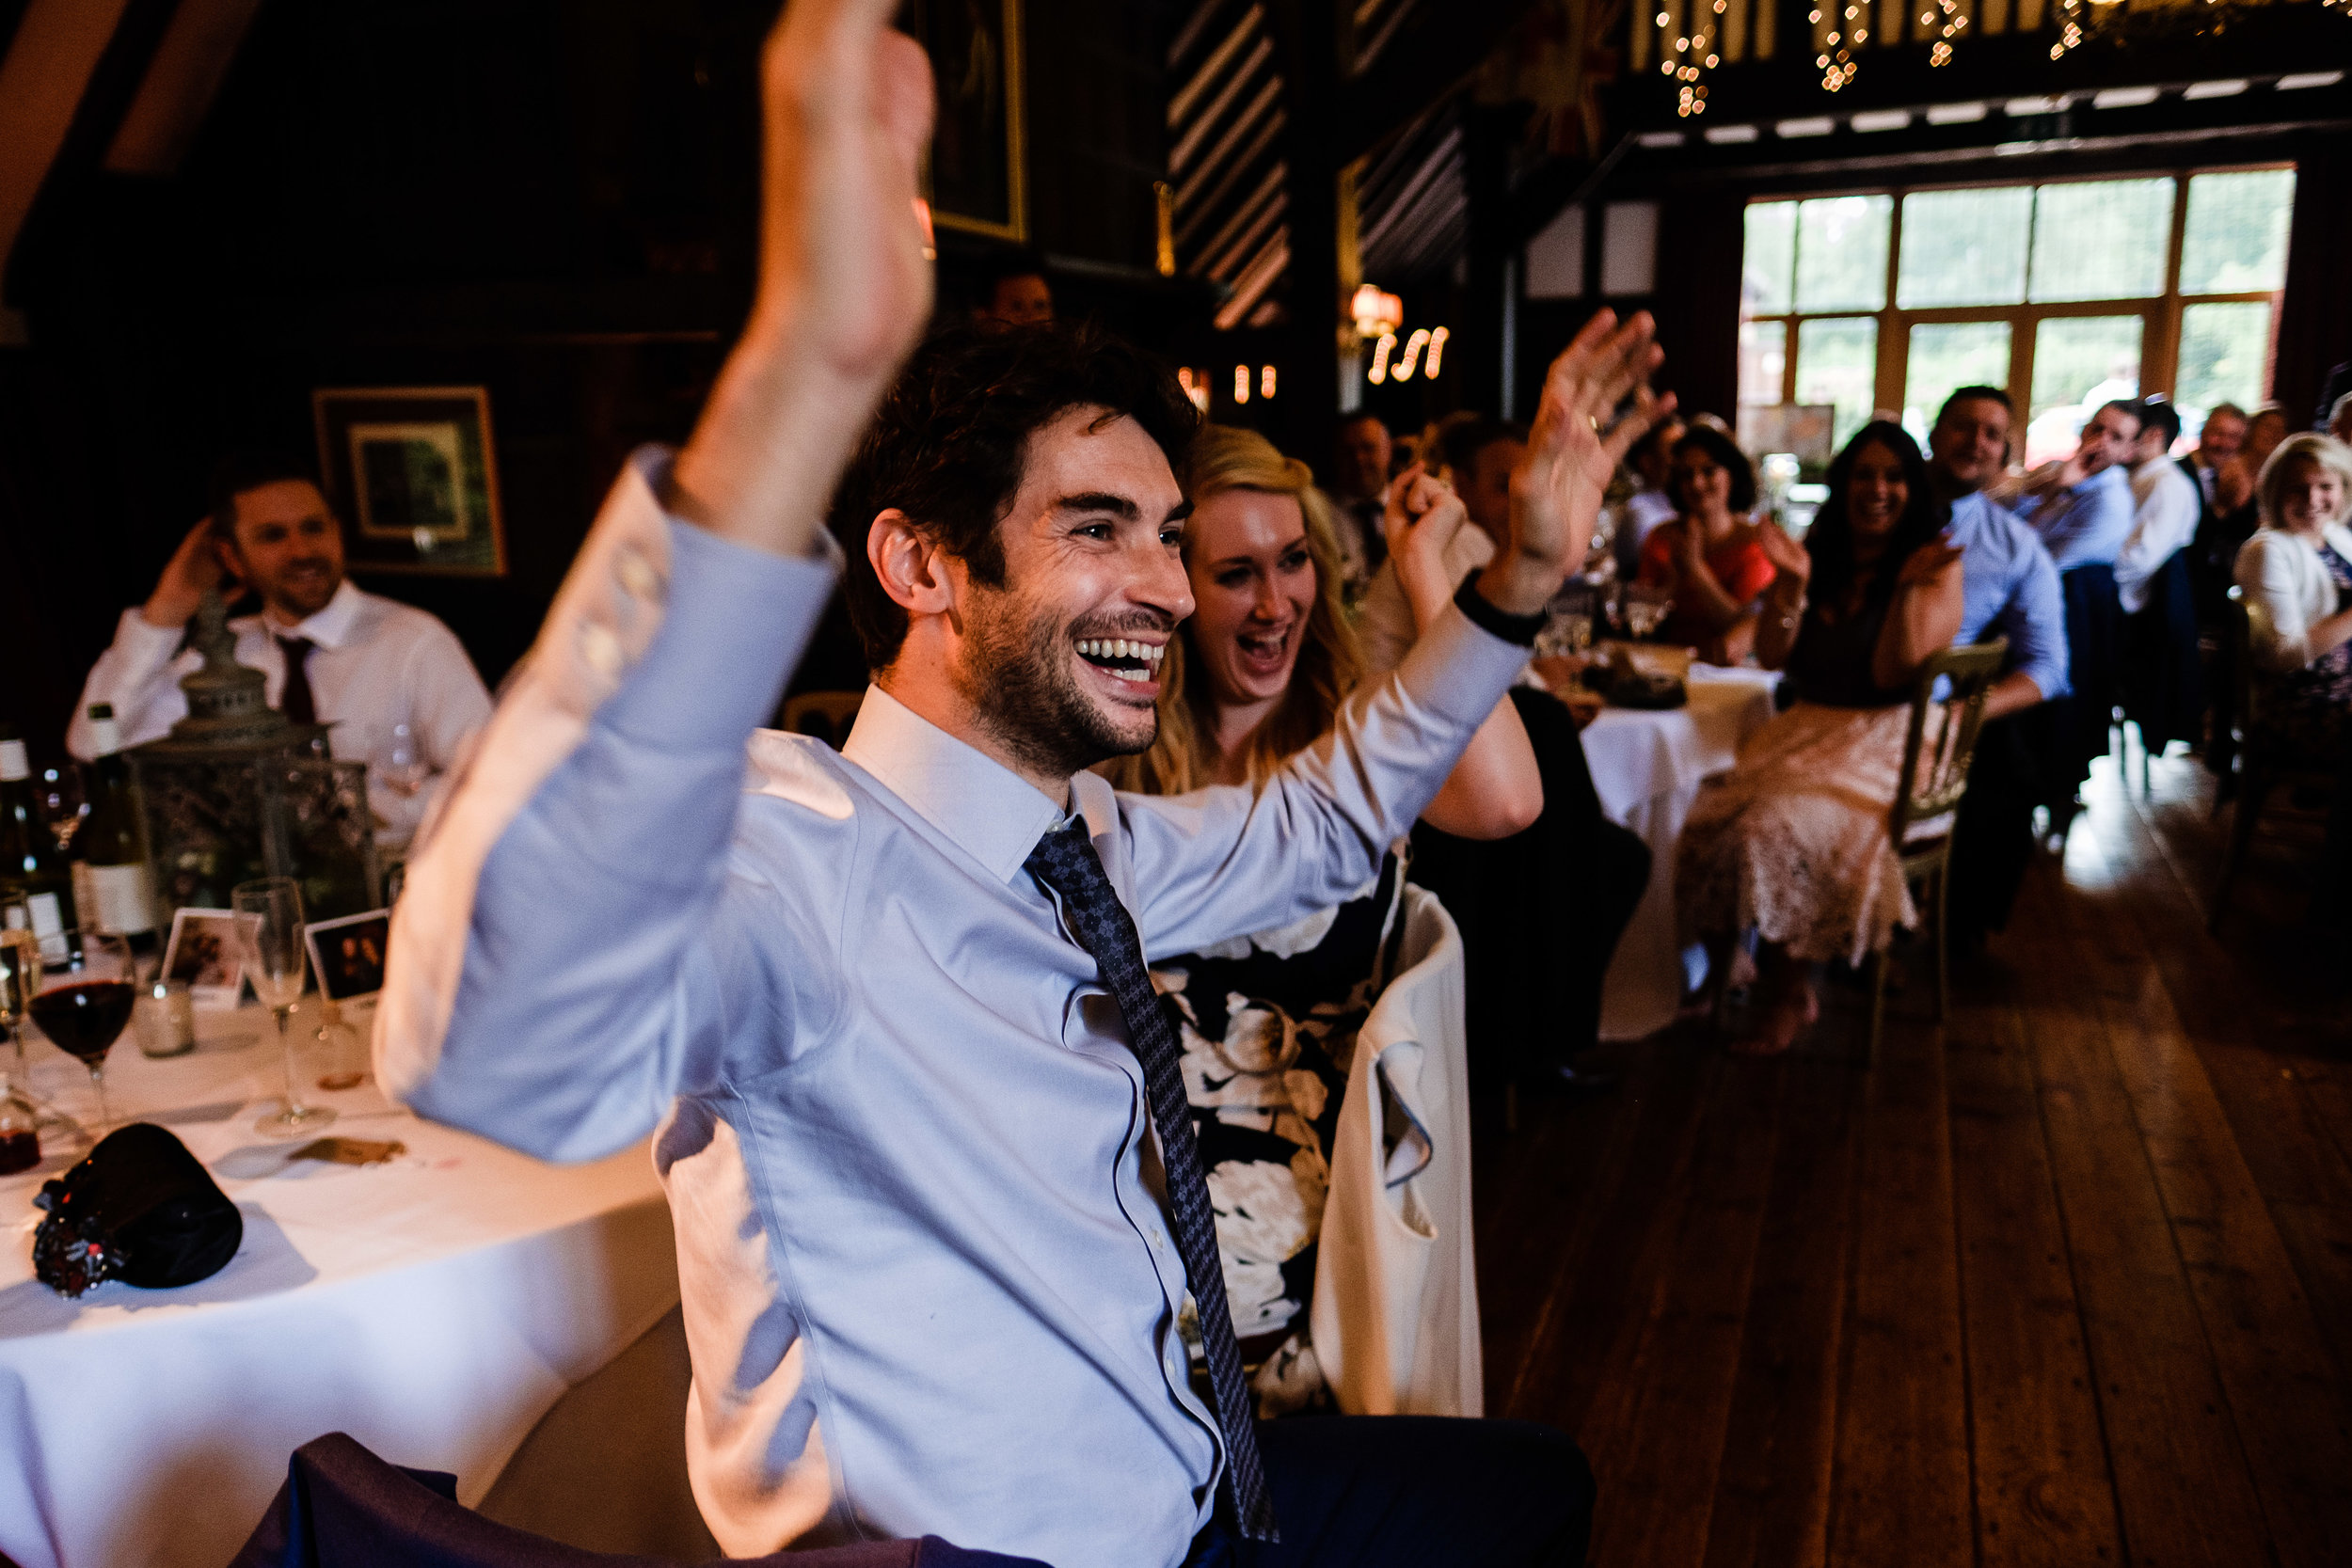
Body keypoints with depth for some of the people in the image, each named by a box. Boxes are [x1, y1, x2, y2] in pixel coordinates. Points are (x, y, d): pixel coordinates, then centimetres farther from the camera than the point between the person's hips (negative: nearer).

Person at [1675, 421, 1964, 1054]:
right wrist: (1793, 581, -8)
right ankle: (1726, 976, -5)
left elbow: (1892, 673, -12)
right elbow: (1771, 658, 6)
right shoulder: (1819, 554, 14)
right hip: (1805, 728, 5)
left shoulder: (1938, 568, 0)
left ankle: (1788, 997, -9)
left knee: (1774, 831, -31)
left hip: (1886, 741, -5)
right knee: (1708, 822, -24)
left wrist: (1911, 584, -21)